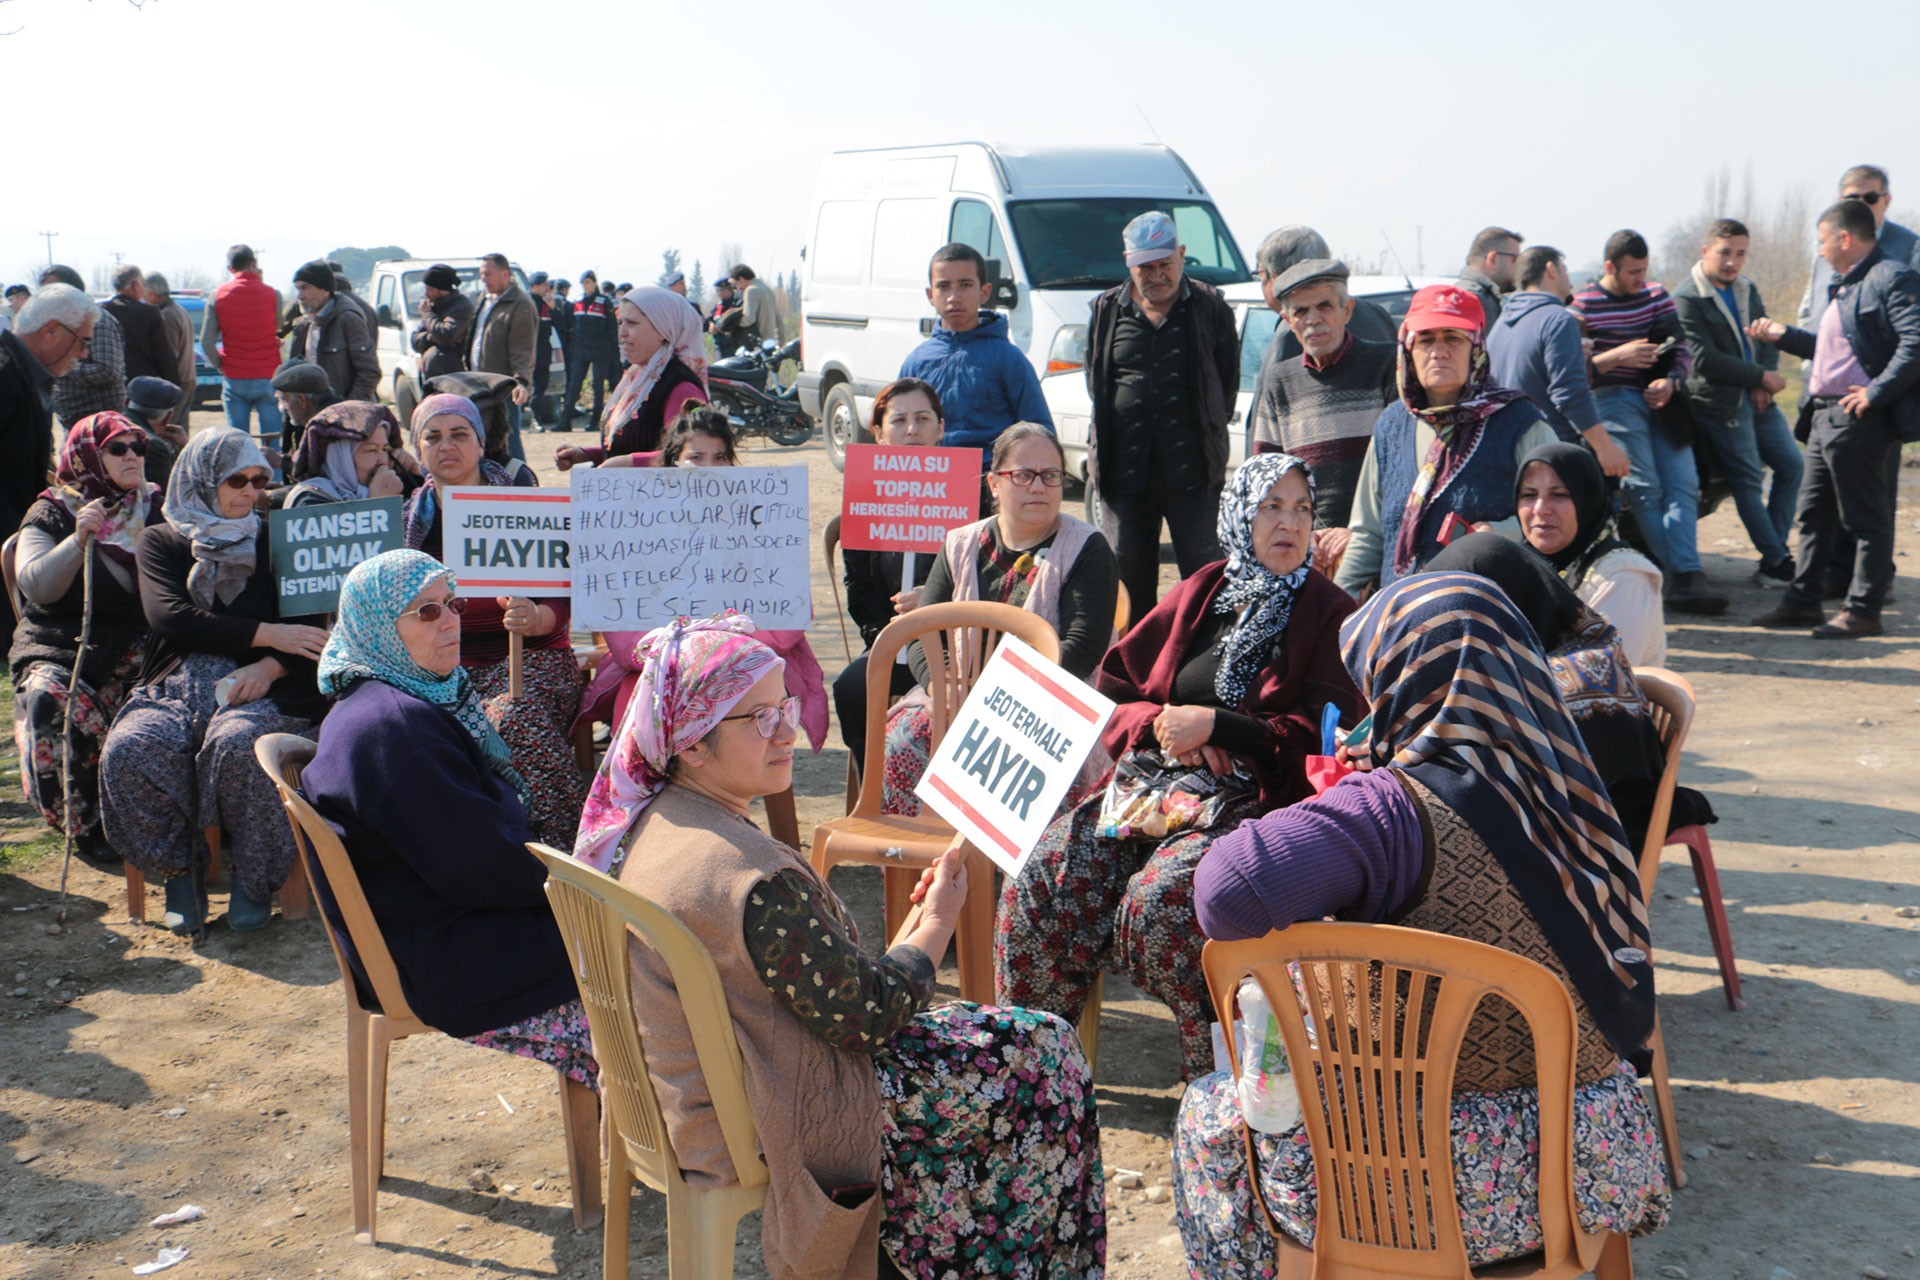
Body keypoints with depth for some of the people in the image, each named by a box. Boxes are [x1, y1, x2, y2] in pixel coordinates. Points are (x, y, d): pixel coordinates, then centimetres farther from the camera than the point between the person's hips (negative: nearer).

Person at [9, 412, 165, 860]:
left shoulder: (155, 509, 15)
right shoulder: (52, 514, 6)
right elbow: (36, 585, -11)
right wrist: (79, 539, -23)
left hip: (136, 647, 2)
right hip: (58, 650, -1)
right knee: (49, 698, -35)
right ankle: (86, 826, -18)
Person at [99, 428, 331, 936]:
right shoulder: (160, 541, 17)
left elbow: (309, 624, 8)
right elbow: (170, 616, -1)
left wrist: (270, 666, -13)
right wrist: (268, 634, -10)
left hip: (255, 686, -1)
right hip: (174, 683, 1)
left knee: (238, 744, -36)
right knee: (129, 751, -31)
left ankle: (253, 877, -16)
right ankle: (180, 870, -9)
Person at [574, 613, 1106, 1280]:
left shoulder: (646, 823, -1)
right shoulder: (753, 878, -31)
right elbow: (865, 1017, -22)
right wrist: (938, 921, -6)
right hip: (779, 1128, -9)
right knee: (1042, 1054, 5)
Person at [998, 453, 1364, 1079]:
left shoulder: (1329, 614, 3)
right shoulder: (1201, 593, 17)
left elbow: (1322, 740, -6)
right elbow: (1111, 687, 17)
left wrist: (1215, 726, -12)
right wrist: (1161, 724, -5)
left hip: (1259, 799, -5)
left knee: (1159, 900, -33)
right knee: (1042, 878, -18)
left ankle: (1219, 1072, -14)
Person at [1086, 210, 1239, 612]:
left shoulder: (1210, 307, 5)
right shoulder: (1107, 311, 10)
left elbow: (1229, 379, 10)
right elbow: (1095, 382, 17)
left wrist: (1206, 432, 6)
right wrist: (1108, 436, 9)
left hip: (1192, 469, -2)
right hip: (1127, 469, 2)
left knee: (1203, 569, -3)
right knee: (1131, 576, 8)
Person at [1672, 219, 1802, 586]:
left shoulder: (1748, 290, 15)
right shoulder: (1686, 298, -11)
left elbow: (1769, 339, 15)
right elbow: (1704, 359, -17)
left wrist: (1765, 381, -5)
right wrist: (1760, 376, -14)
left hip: (1758, 398, 8)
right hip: (1721, 404, -8)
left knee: (1792, 465, 6)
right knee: (1748, 482, -6)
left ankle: (1774, 557, 13)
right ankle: (1777, 563, 2)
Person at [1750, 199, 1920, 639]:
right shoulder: (1847, 286, 20)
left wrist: (1875, 392, -25)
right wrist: (1784, 336, 24)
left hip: (1858, 418, -10)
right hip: (1825, 414, 10)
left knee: (1866, 517, -2)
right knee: (1813, 514, 13)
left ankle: (1863, 611, 3)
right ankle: (1803, 601, 21)